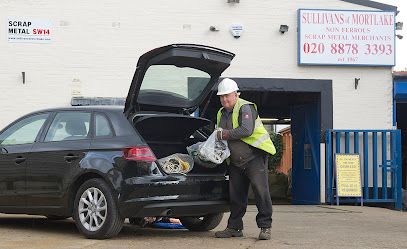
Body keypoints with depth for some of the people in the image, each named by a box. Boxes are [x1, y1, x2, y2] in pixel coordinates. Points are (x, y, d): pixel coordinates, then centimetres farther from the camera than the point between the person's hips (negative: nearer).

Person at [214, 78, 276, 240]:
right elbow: (219, 136, 23)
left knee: (260, 190, -12)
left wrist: (225, 134, -18)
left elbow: (247, 130, -25)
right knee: (235, 195, 9)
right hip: (235, 161, 8)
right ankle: (234, 227, 17)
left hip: (254, 157, -8)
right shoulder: (221, 114, 14)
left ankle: (265, 226, -7)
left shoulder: (245, 108, -11)